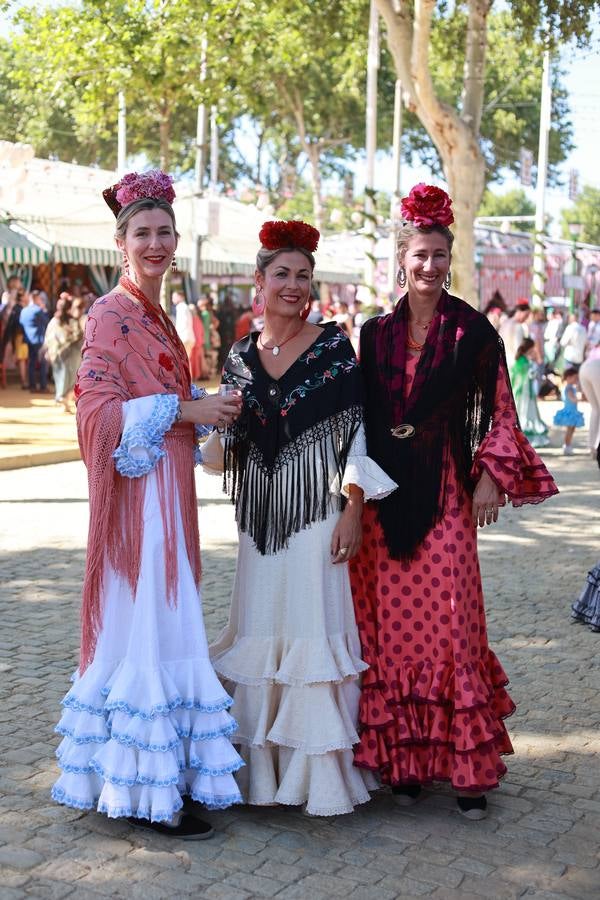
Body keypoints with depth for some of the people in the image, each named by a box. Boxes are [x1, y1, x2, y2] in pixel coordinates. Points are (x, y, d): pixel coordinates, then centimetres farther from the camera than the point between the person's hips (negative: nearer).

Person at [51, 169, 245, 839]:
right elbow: (98, 410, -19)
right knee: (148, 627, -6)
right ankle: (147, 791, 4)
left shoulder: (155, 316, 17)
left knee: (162, 627, 12)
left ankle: (159, 774, 23)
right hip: (139, 490, -9)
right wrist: (186, 411, -17)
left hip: (167, 489, 9)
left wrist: (203, 406, 8)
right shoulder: (111, 314, -11)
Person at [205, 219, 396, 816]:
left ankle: (321, 770, 7)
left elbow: (354, 429, -6)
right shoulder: (240, 356, 9)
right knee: (259, 634, 8)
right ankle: (262, 765, 20)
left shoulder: (332, 346, -3)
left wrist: (353, 508, -12)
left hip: (315, 509, -4)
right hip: (260, 512, 5)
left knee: (313, 631, -4)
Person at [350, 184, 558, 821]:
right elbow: (362, 416, 13)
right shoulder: (377, 333, 11)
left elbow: (498, 411, 1)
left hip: (445, 495, -3)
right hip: (385, 498, 3)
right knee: (391, 624, 3)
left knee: (449, 622, -6)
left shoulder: (471, 330, 2)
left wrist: (492, 476, -10)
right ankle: (402, 759, 14)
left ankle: (469, 766, 4)